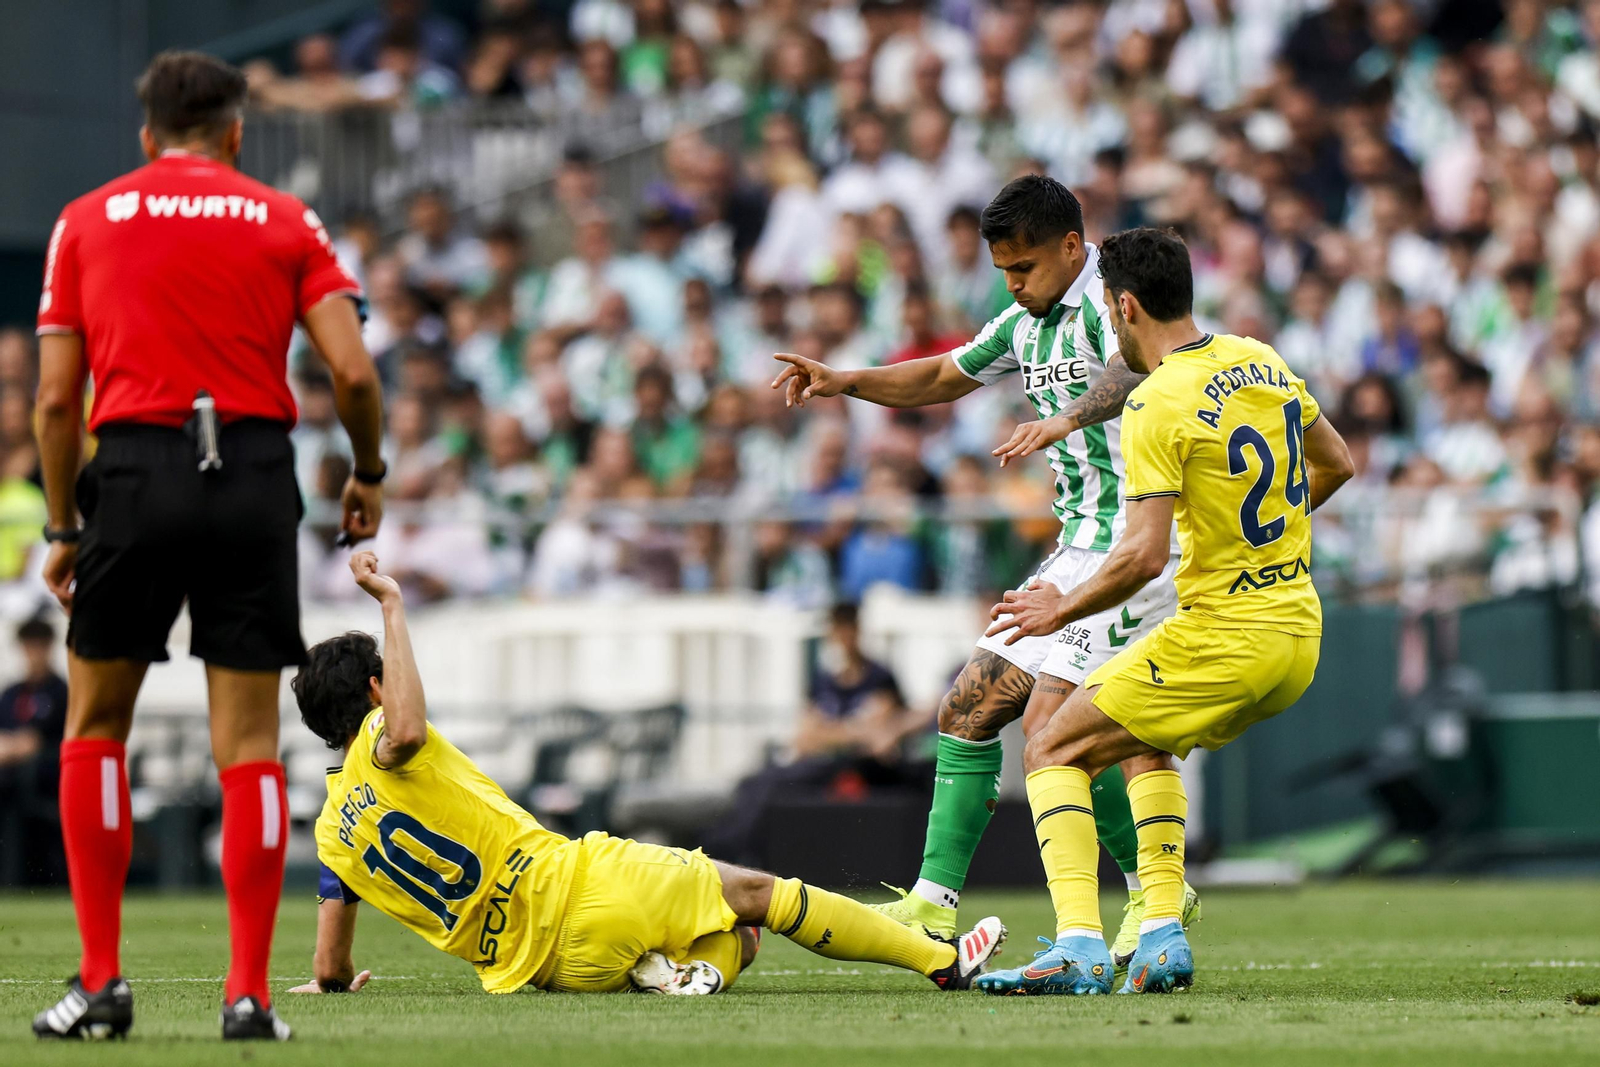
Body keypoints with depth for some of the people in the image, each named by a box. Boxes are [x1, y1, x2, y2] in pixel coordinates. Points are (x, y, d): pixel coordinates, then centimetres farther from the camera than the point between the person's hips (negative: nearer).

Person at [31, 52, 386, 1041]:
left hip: (134, 471, 0)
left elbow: (56, 396, 6)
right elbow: (352, 370, -1)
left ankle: (102, 978, 7)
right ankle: (249, 991, 0)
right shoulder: (283, 220, 10)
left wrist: (63, 528, 13)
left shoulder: (87, 221, 11)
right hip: (255, 471, 0)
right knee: (249, 743, 5)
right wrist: (369, 474, 15)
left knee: (95, 726, 13)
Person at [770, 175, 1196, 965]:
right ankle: (934, 905, 10)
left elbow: (1137, 368, -37)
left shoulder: (1111, 299, -14)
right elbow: (943, 378, 31)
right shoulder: (1027, 322, 16)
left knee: (1051, 721, -19)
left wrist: (1070, 417, -56)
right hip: (1081, 545, 10)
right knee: (969, 708, 6)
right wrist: (845, 382, 16)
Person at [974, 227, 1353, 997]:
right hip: (1300, 637, 8)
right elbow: (1337, 465, 21)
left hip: (1224, 639, -8)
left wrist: (1062, 611, -7)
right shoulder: (1260, 362, 8)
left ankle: (1078, 946, -14)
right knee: (1145, 744, 30)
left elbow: (1143, 556, -22)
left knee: (1053, 753, 3)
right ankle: (1163, 935, 16)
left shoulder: (1156, 405, -16)